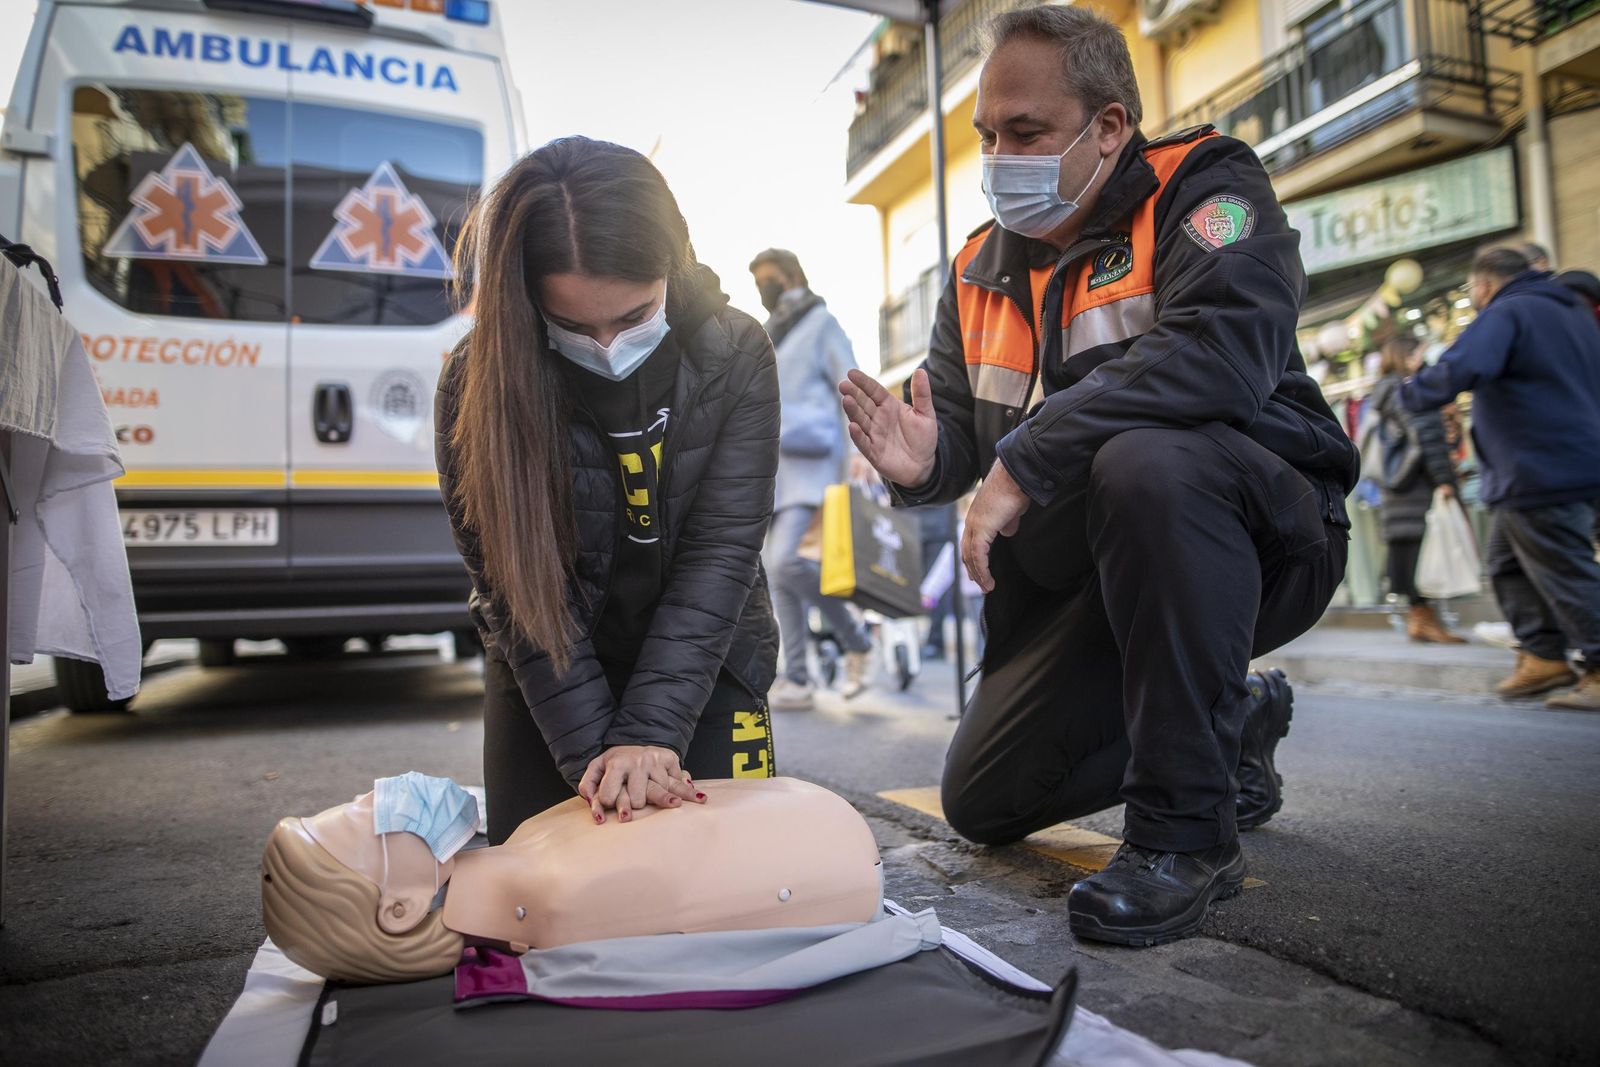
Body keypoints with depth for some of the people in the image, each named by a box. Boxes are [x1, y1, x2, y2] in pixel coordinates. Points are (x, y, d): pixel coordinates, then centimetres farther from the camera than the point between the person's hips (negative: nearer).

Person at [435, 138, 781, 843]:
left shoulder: (736, 357, -18)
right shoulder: (480, 381, -19)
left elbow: (718, 555, -20)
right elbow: (513, 586, -16)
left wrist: (650, 730, -27)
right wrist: (593, 749, -22)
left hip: (702, 667, 1)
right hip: (548, 678, 0)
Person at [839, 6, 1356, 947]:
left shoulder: (1204, 186, -10)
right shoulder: (983, 270, 9)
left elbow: (1222, 351, -31)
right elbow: (961, 429, 7)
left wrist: (1025, 459, -32)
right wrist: (927, 460, -18)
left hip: (1265, 540, -6)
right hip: (1087, 580, 6)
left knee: (1144, 462, -40)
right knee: (984, 803, 2)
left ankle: (1188, 828, -24)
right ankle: (1232, 727, 23)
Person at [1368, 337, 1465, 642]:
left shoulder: (1384, 394, 22)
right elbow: (1425, 435, -14)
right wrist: (1443, 478, -17)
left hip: (1399, 487, 9)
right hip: (1418, 486, -9)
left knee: (1410, 553, 8)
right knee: (1423, 547, -10)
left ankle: (1418, 617, 10)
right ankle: (1424, 618, -10)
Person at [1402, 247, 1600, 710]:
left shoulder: (1505, 313, -11)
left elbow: (1460, 369, -29)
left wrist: (1412, 391, -13)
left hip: (1542, 475, -10)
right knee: (1507, 561, 15)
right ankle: (1543, 655, 16)